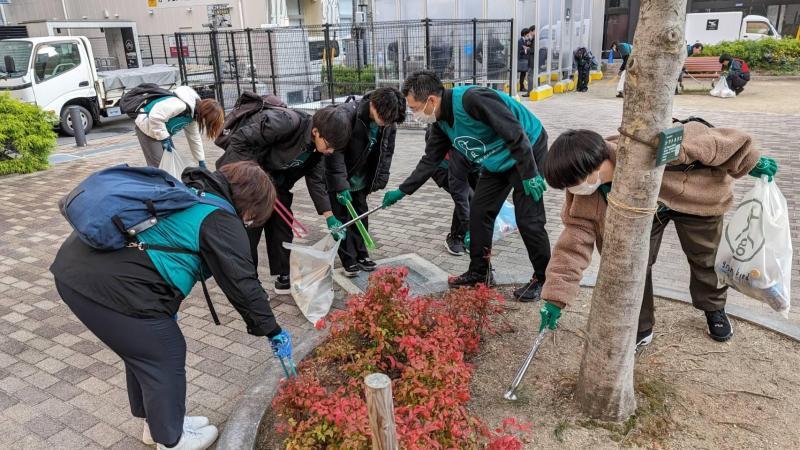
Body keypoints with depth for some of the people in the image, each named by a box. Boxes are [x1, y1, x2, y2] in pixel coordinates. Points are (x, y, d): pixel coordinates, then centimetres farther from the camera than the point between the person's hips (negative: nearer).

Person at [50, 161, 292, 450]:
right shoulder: (220, 219, -9)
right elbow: (242, 283, -8)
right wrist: (273, 331, 2)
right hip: (111, 287, -10)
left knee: (143, 350, 24)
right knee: (166, 356, 8)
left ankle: (156, 423, 41)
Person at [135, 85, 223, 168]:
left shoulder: (193, 113, 2)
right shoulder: (180, 105, -30)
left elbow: (194, 138, 12)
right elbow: (155, 117, -35)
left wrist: (201, 161, 14)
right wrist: (164, 138, -26)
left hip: (162, 130, 10)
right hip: (147, 128, -10)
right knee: (158, 166, -13)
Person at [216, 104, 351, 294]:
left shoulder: (317, 146, -9)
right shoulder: (286, 122, -33)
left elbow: (316, 180, -1)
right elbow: (240, 139, -30)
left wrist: (330, 217, -4)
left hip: (274, 182, 7)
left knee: (282, 226, 8)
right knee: (249, 230, -4)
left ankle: (284, 278, 21)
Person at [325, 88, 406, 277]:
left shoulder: (389, 123, -11)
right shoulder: (347, 114, -29)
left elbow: (387, 153, 2)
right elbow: (335, 152, -27)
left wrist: (379, 180, -3)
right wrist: (341, 185, -28)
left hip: (360, 180, 5)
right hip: (339, 177, -5)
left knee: (361, 215, 10)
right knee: (343, 217, -2)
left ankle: (361, 255, 23)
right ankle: (349, 261, 6)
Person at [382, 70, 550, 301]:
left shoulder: (472, 99, -31)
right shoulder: (441, 122, -2)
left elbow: (515, 134, -31)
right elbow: (430, 160, 8)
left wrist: (529, 175, -28)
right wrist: (402, 191, 8)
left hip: (528, 154, -8)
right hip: (497, 163, 9)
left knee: (528, 221, -8)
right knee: (479, 213, 6)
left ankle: (543, 279, 10)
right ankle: (479, 272, 20)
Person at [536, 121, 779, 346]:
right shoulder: (584, 200, -29)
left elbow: (704, 140, -32)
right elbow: (574, 241, -24)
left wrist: (752, 161, -16)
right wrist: (555, 297, -28)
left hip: (695, 197, -2)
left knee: (706, 258, 16)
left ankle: (714, 310, 44)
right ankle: (639, 327, 16)